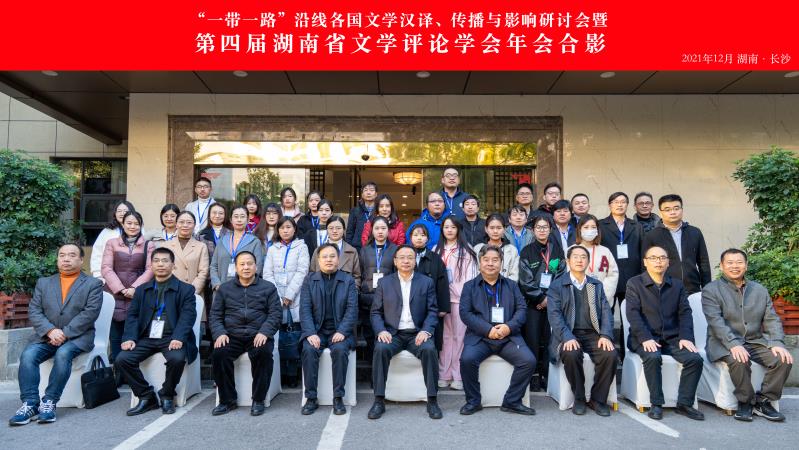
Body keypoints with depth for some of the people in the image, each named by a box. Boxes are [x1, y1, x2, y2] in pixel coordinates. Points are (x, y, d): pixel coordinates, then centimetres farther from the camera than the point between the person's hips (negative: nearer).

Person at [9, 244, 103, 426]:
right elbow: (34, 311, 5)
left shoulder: (93, 284, 5)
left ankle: (49, 402, -24)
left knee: (63, 354, -32)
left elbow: (90, 313, -7)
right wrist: (51, 331, -13)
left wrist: (65, 333, -16)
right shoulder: (43, 283, 17)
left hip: (77, 336, -3)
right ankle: (30, 403, -21)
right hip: (46, 336, 4)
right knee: (28, 355, -25)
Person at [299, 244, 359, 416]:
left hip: (340, 331, -1)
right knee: (309, 350, -27)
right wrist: (310, 333, -13)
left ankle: (338, 398, -18)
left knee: (340, 350, -30)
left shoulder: (348, 280, 6)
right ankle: (311, 398, -15)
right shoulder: (309, 280, 9)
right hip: (316, 330, 1)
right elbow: (305, 309, 1)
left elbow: (352, 309, -2)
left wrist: (342, 332, -16)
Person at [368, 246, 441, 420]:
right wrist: (381, 330, -11)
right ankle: (379, 400, -18)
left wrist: (426, 331, -13)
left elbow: (432, 311, 4)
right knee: (381, 349, -30)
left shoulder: (426, 282, 9)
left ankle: (432, 400, -17)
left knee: (429, 349, -30)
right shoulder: (384, 282, 10)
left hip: (417, 333, 0)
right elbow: (376, 312, 7)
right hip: (392, 333, 0)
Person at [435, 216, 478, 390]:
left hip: (460, 298, -3)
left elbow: (470, 275, -1)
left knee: (459, 335, -3)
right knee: (444, 335, 5)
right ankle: (444, 374, 11)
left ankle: (458, 376, 3)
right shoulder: (437, 250, 14)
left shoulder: (466, 250, 3)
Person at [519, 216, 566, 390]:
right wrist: (540, 298, -7)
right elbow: (526, 281, -3)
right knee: (532, 338, -5)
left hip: (552, 302, 2)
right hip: (532, 302, -1)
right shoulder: (527, 252, 2)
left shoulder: (557, 251, 8)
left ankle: (545, 375, 8)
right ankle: (533, 376, 2)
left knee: (547, 338, -1)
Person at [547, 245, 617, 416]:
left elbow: (606, 312, 8)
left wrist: (606, 335, -10)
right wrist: (568, 337, -21)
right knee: (571, 354, -34)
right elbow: (554, 314, -6)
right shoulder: (557, 285, 5)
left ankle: (598, 399, -5)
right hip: (569, 335, -3)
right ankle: (579, 398, -10)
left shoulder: (597, 285, 18)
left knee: (610, 355, -25)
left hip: (593, 334, 3)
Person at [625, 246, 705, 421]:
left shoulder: (677, 285, 16)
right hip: (645, 338, -4)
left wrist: (686, 337, -9)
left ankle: (684, 403, -8)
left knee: (695, 358, -20)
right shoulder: (634, 284, 3)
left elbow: (685, 313, 7)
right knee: (653, 357, -32)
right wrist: (645, 338, -20)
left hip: (673, 338, 4)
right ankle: (656, 404, -18)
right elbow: (633, 314, -8)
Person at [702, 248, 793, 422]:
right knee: (739, 361, -33)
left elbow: (772, 320, 8)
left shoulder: (760, 290, 15)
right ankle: (746, 401, -9)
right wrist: (733, 344, -27)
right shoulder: (711, 290, -1)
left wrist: (777, 343, -11)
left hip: (756, 342, 5)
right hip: (725, 344, -5)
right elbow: (716, 321, -14)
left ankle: (763, 401, -2)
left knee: (784, 359, -19)